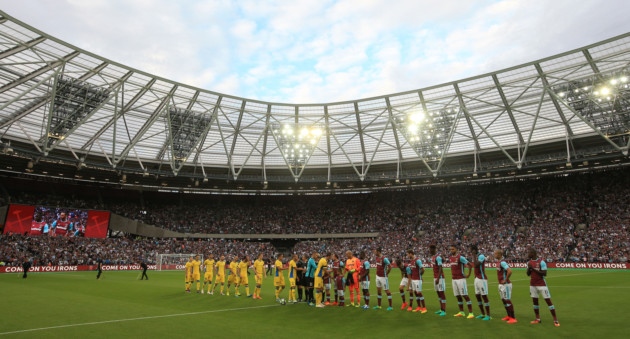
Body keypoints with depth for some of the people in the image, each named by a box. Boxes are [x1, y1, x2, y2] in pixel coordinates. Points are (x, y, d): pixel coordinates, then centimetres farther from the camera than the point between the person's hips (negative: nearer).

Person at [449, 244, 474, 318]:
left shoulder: (460, 257, -13)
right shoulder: (450, 258, 11)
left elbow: (470, 265, -15)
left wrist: (468, 274, -10)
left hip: (460, 279, -8)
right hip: (454, 279, 8)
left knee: (465, 296, -6)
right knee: (458, 296, 12)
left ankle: (471, 313, -1)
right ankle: (461, 312, 22)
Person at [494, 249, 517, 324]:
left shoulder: (502, 262, -19)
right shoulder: (499, 262, 11)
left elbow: (509, 271, -31)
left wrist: (505, 280, -22)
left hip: (505, 284, -10)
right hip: (501, 285, 10)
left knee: (508, 300, -5)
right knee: (504, 300, 16)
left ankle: (513, 318, 2)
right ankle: (509, 316, 27)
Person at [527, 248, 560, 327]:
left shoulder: (541, 261, -14)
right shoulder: (529, 262, 6)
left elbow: (544, 273, -18)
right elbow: (528, 274, 11)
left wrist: (534, 269, -22)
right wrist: (529, 268, -8)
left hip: (541, 284, -6)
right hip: (532, 284, 6)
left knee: (548, 301, -4)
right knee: (535, 301, 9)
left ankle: (555, 320, 4)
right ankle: (537, 319, 18)